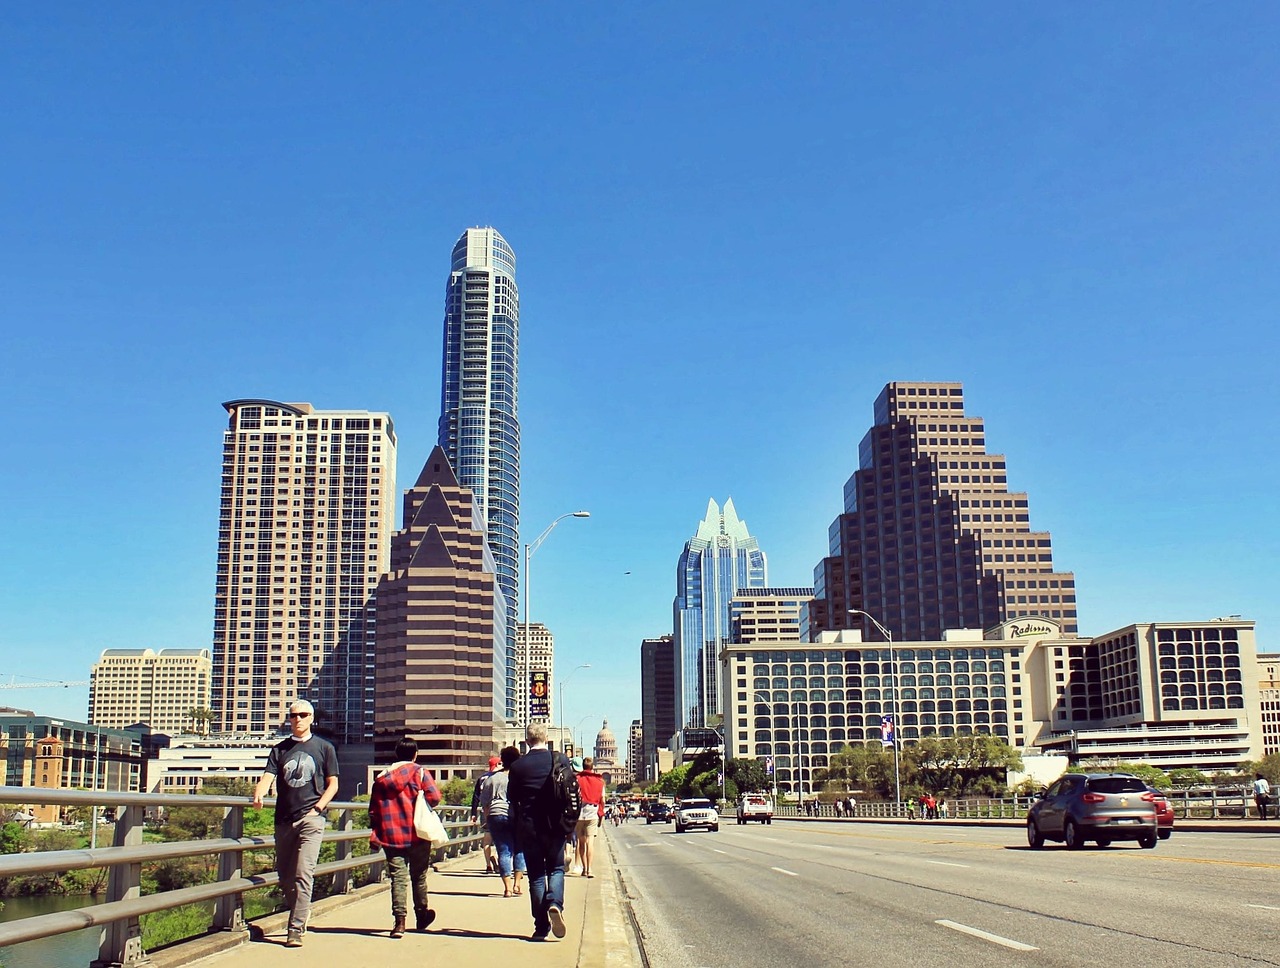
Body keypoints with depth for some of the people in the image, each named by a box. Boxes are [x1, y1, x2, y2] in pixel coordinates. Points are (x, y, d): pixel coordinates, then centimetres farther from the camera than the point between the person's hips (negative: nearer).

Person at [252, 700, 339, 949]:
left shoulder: (324, 748, 7)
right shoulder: (279, 749, 13)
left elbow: (332, 784, 7)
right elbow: (267, 778, 0)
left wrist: (317, 807, -7)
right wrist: (258, 796, -22)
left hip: (311, 818, -4)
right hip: (283, 819, 4)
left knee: (303, 874, -13)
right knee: (285, 876, 10)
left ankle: (296, 930, -13)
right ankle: (300, 914, 31)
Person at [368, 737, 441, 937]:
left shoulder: (382, 777, 10)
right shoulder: (420, 772, -1)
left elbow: (373, 808, 9)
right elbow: (434, 798, -11)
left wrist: (373, 833, 12)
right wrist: (421, 801, 11)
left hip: (390, 836, 2)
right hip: (417, 834, -2)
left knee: (398, 877, -2)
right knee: (419, 876, 13)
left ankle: (400, 921, -12)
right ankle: (421, 915, 25)